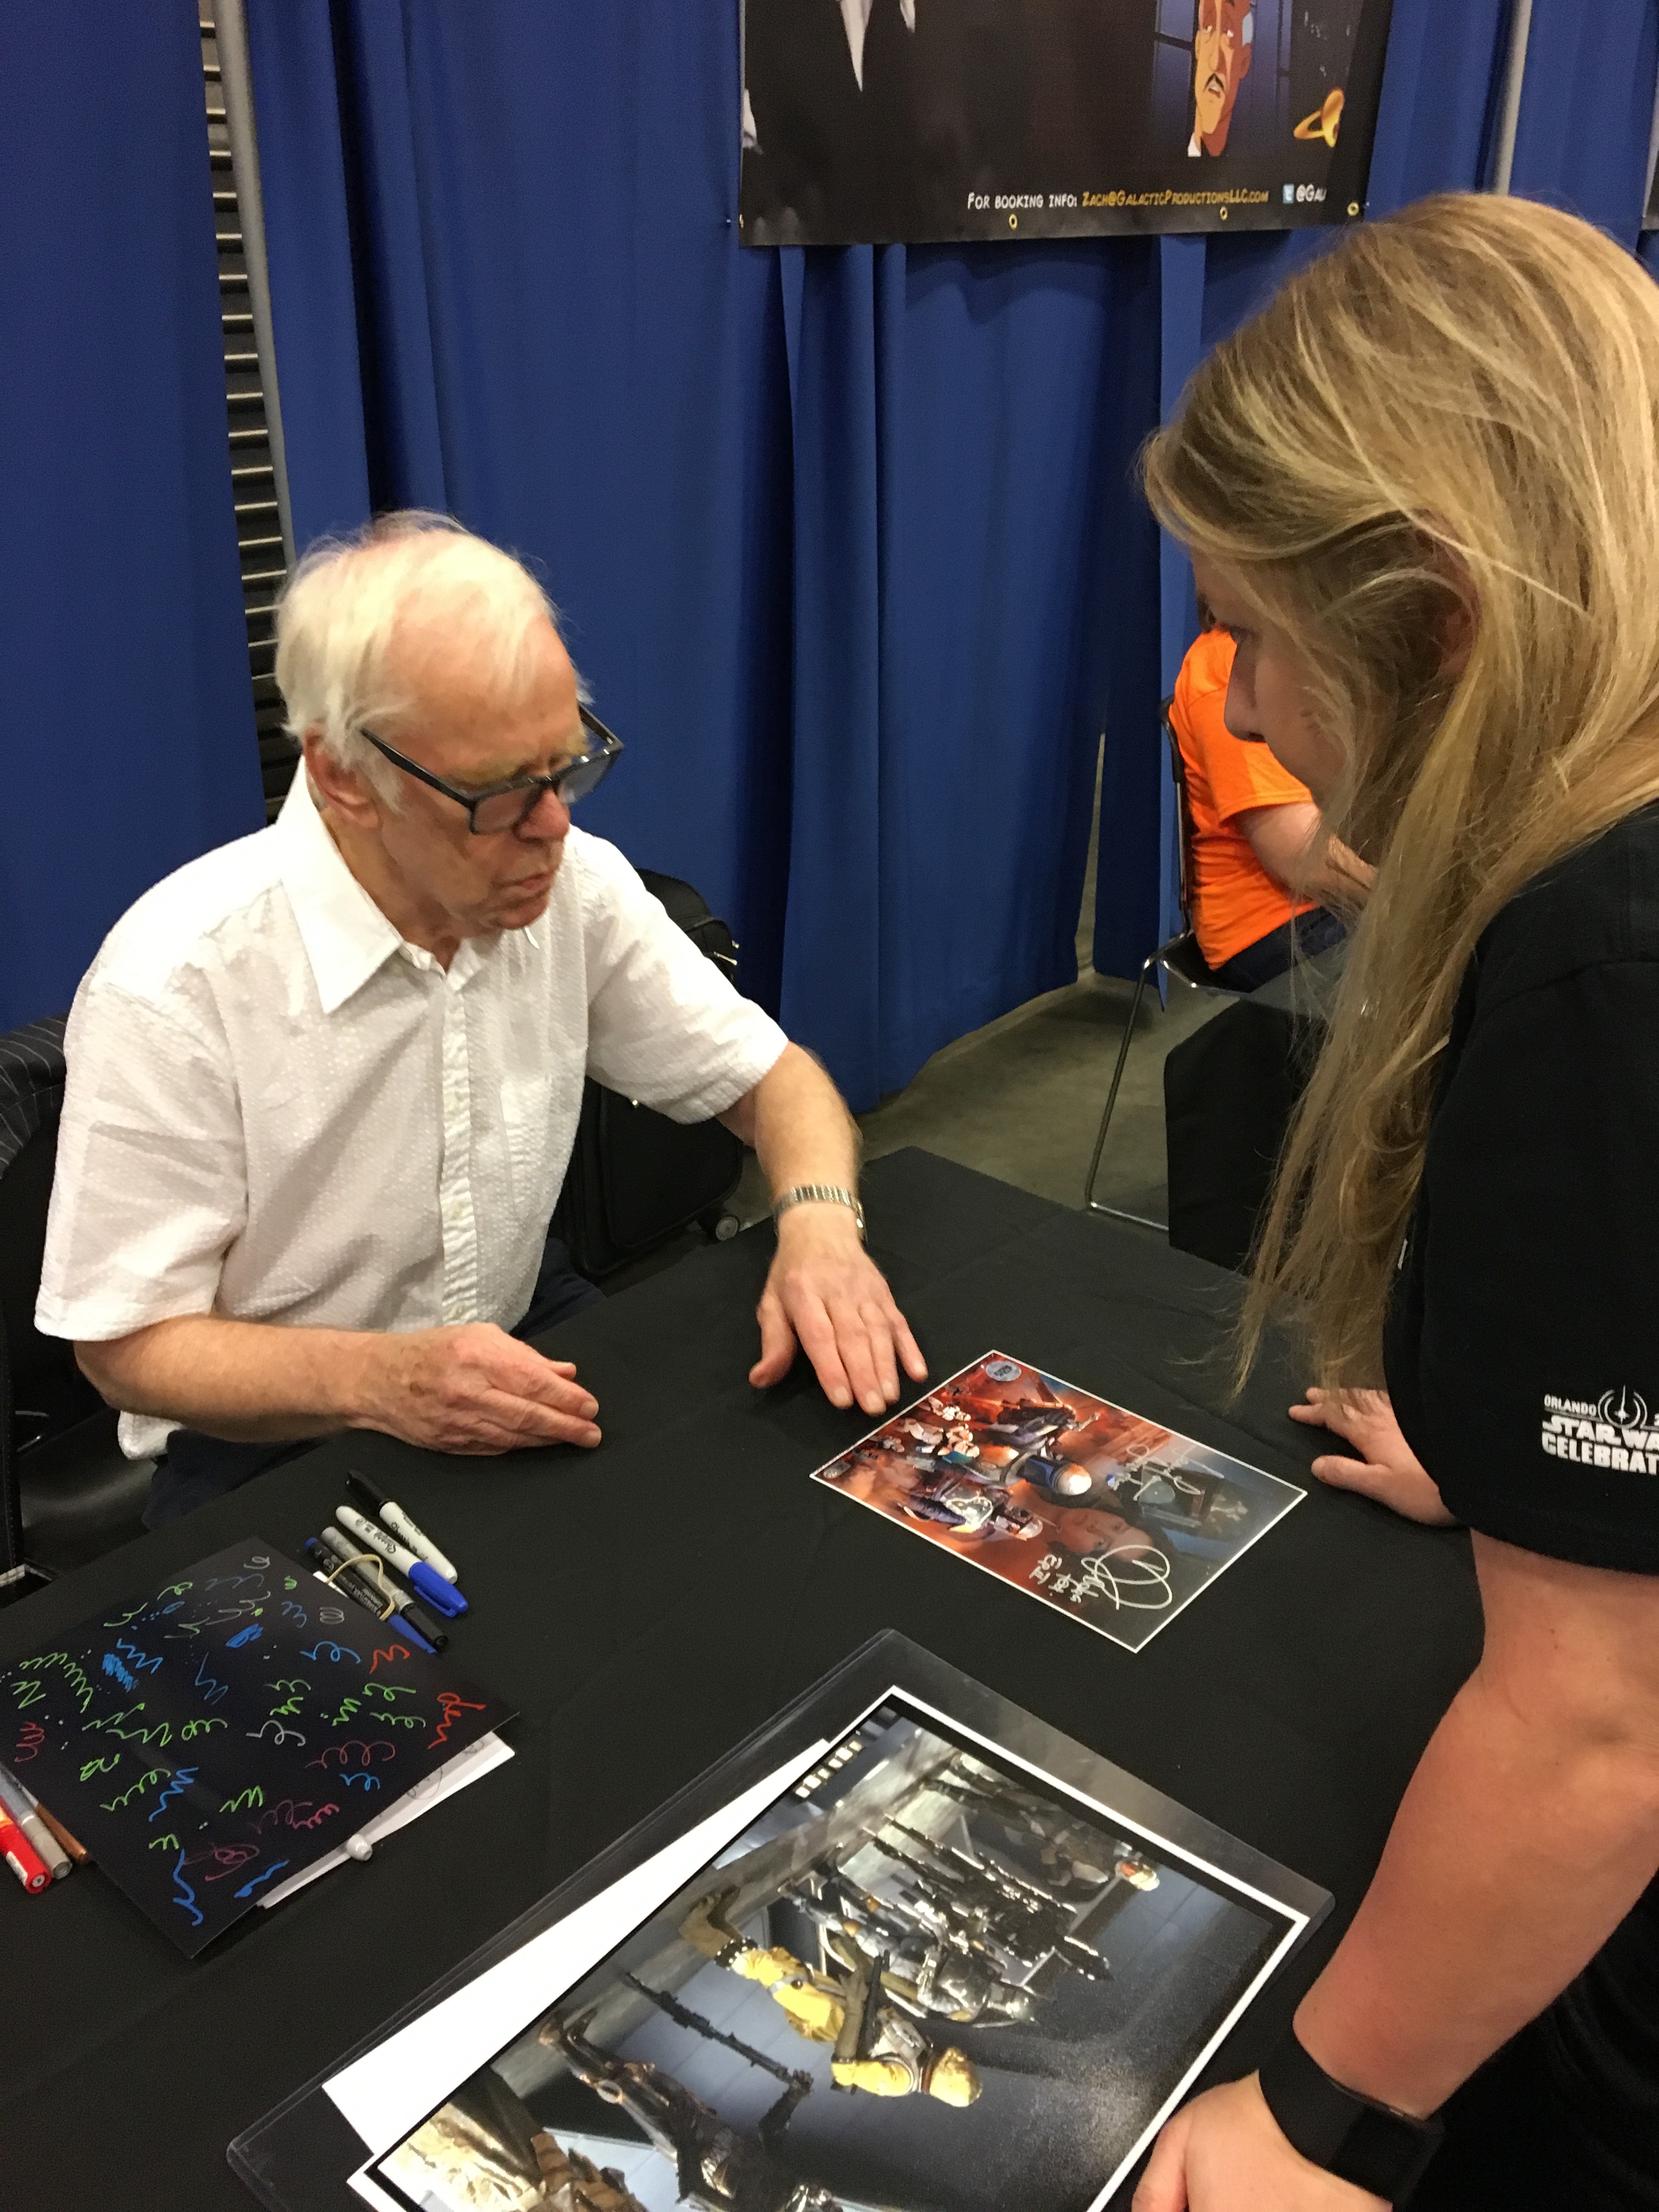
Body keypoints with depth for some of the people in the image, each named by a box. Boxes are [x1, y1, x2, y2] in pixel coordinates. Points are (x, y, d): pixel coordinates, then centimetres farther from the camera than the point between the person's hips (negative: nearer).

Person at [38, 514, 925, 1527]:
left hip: (525, 1343, 5)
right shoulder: (174, 987, -24)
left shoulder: (575, 883, -10)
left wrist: (820, 1222, -21)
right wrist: (382, 1380, -34)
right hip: (278, 1433, -4)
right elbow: (130, 1342, -16)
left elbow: (768, 1074, 1)